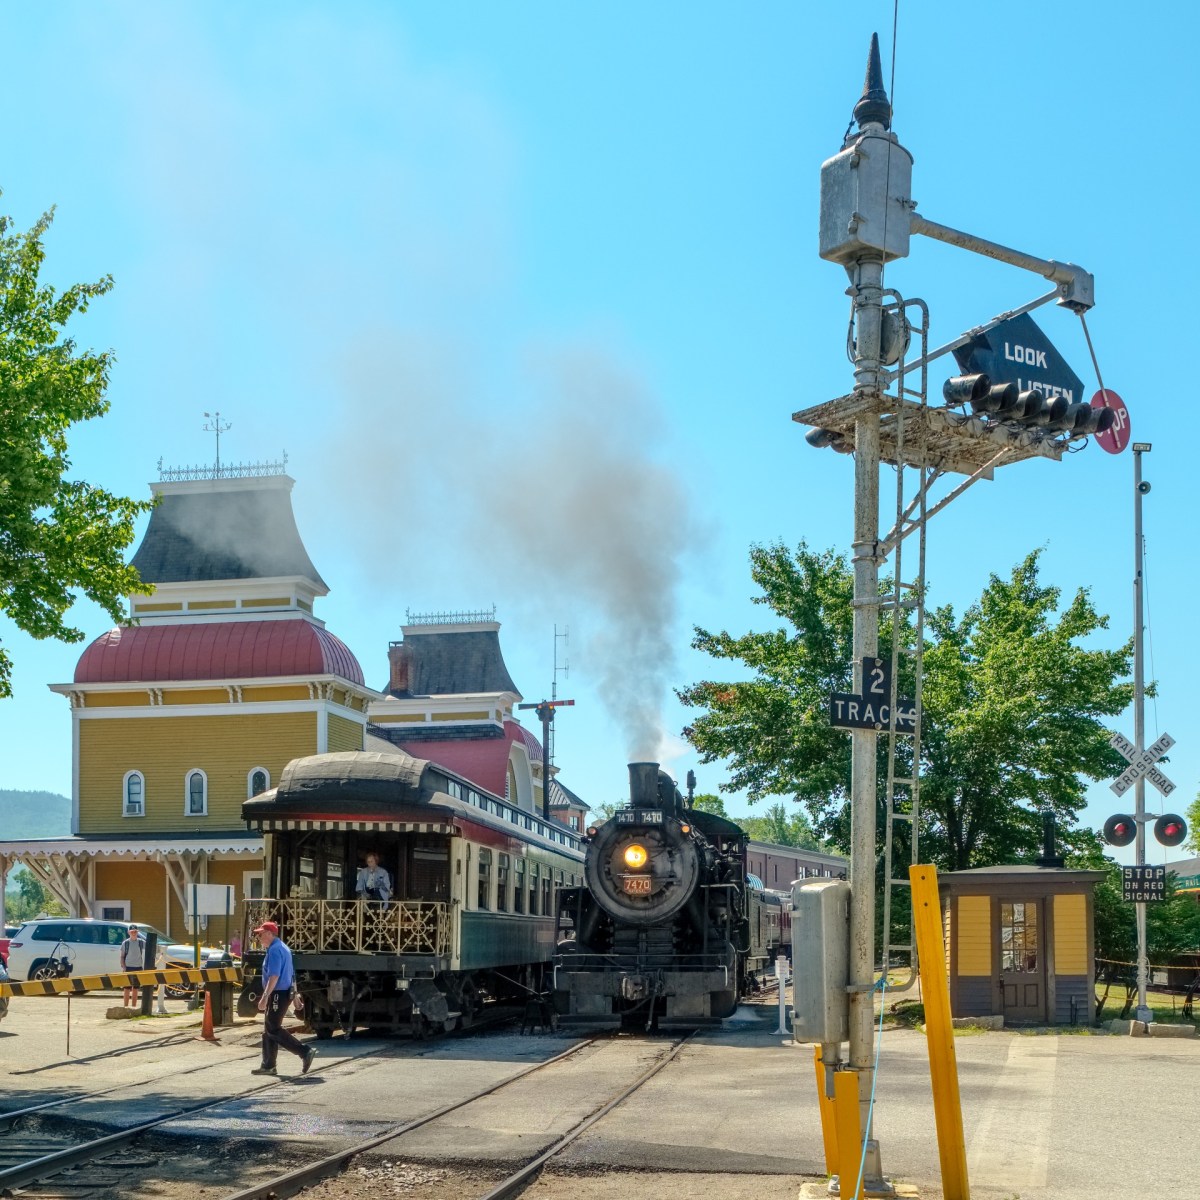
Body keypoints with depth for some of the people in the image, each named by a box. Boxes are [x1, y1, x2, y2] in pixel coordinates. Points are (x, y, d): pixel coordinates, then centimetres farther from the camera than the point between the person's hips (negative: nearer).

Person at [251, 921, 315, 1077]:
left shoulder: (274, 950, -16)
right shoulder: (283, 948, 18)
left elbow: (274, 976, -26)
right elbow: (291, 975, 23)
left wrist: (265, 997, -29)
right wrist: (295, 996, 26)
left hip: (278, 994, -10)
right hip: (286, 992, 10)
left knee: (273, 1030, -9)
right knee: (268, 1030, 13)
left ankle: (306, 1052, -14)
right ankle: (268, 1065, 16)